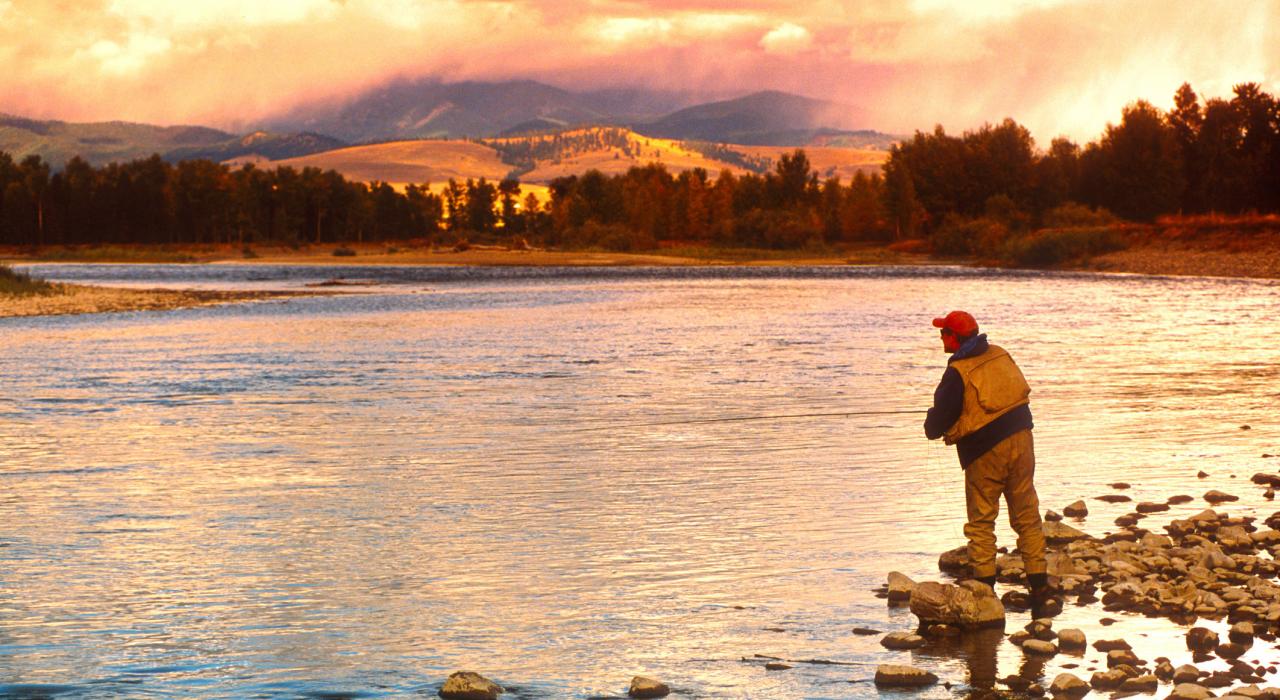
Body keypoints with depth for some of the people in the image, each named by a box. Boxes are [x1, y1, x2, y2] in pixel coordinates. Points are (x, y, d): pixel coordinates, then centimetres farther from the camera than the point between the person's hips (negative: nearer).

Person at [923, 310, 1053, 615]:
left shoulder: (958, 373, -14)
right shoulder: (1000, 355, 5)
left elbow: (937, 423, -10)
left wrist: (933, 426, 14)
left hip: (985, 452, -5)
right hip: (1021, 439, 5)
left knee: (981, 523, 6)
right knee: (1027, 517, 9)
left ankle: (985, 590, 2)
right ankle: (1040, 589, 7)